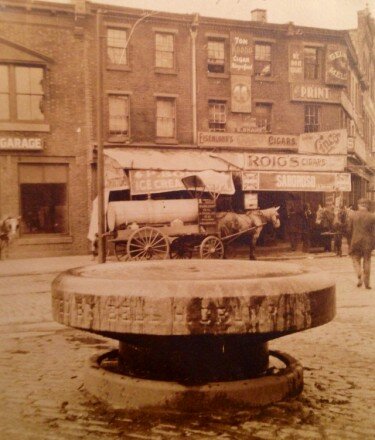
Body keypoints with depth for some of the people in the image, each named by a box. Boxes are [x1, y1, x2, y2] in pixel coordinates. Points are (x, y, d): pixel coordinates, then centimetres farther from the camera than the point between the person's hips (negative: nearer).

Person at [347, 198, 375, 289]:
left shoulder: (353, 215, -4)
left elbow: (349, 229, 1)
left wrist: (351, 239, 15)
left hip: (356, 241, 0)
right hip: (367, 242, 0)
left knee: (356, 259, 13)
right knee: (367, 261, 10)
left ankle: (360, 276, -10)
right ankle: (367, 283, 12)